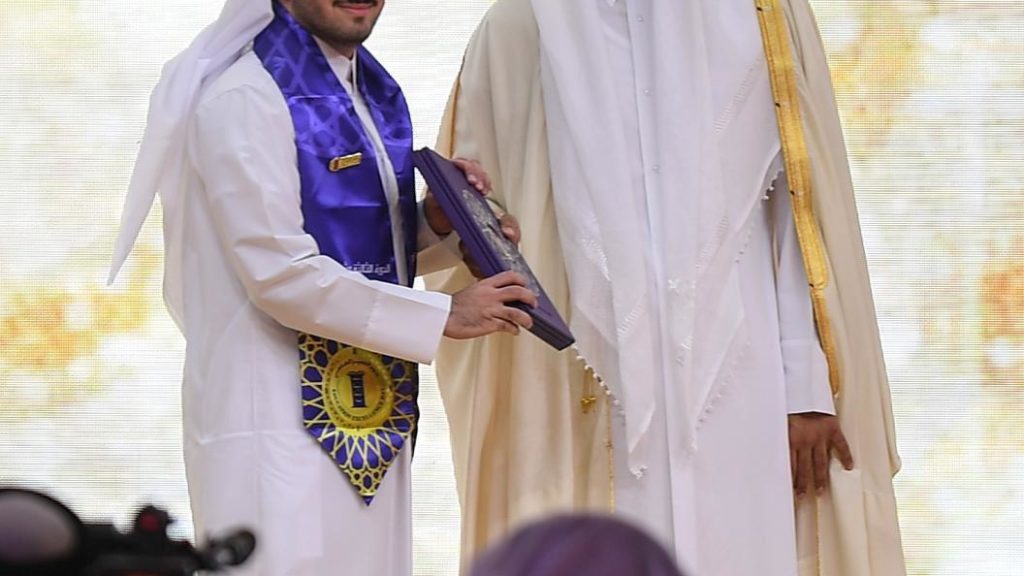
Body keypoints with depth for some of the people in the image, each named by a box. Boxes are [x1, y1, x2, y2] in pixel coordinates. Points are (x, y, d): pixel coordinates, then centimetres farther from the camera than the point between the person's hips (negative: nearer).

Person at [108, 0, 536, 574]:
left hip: (372, 417, 8)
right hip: (281, 421, -8)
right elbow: (282, 275, -19)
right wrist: (445, 315, -15)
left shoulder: (376, 90, 12)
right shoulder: (244, 97, -14)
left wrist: (435, 224, 0)